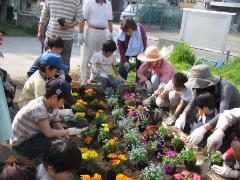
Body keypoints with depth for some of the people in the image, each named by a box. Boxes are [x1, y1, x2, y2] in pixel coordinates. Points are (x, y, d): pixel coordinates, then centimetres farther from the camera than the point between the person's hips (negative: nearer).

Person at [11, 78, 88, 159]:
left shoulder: (52, 106, -7)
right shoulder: (38, 108, -32)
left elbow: (58, 126, -3)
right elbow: (49, 133, -26)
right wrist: (70, 131, -19)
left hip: (33, 136, 8)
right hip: (20, 143, -8)